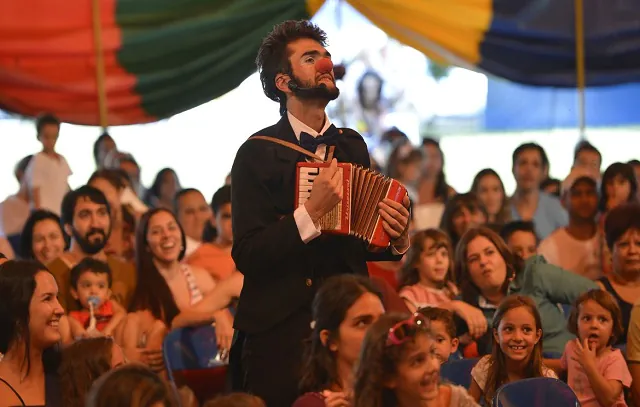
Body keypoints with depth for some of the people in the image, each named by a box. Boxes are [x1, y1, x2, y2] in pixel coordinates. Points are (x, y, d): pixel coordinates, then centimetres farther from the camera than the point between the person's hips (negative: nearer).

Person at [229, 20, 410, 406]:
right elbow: (247, 255, -14)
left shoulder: (352, 145, 11)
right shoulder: (259, 153, -5)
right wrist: (311, 213, -23)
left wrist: (397, 241, -2)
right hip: (279, 330, -4)